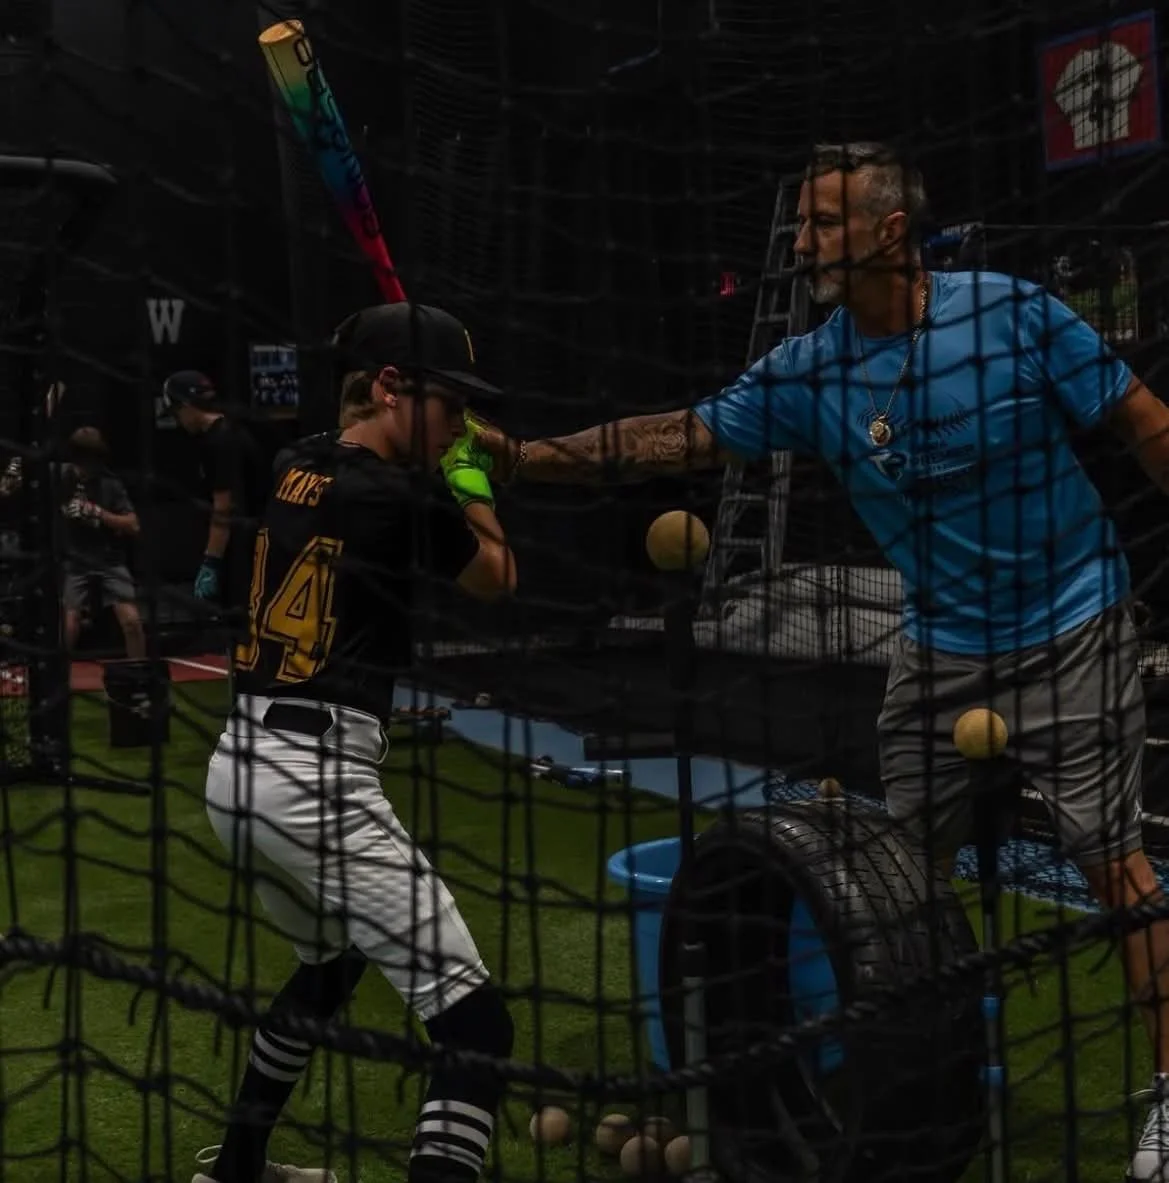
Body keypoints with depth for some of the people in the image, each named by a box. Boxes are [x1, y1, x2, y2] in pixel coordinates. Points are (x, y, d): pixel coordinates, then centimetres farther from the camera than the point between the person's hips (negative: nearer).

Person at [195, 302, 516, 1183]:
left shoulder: (296, 469, 11)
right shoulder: (403, 498, -10)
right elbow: (500, 579, 11)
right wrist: (472, 474, 22)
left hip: (240, 766, 9)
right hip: (319, 781, -9)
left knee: (331, 962, 36)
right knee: (476, 1024, -12)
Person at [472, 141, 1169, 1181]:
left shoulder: (1012, 313, -16)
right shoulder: (809, 371, -6)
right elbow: (678, 438, -4)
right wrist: (518, 455, -11)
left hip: (1071, 632, -4)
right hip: (941, 650, 5)